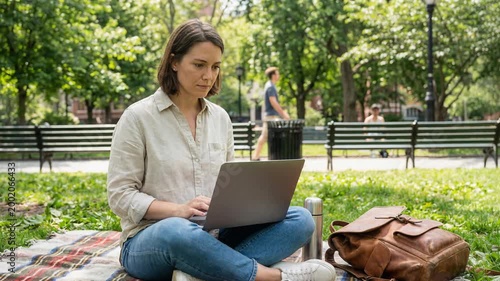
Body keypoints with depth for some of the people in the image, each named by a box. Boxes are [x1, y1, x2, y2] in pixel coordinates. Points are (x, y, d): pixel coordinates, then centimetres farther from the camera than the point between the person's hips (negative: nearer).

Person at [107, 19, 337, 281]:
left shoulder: (220, 118, 10)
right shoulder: (138, 117, -6)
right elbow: (120, 195, -8)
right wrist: (178, 210, -23)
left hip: (212, 236, 6)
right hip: (150, 240, -5)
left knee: (300, 219, -16)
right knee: (177, 231, -42)